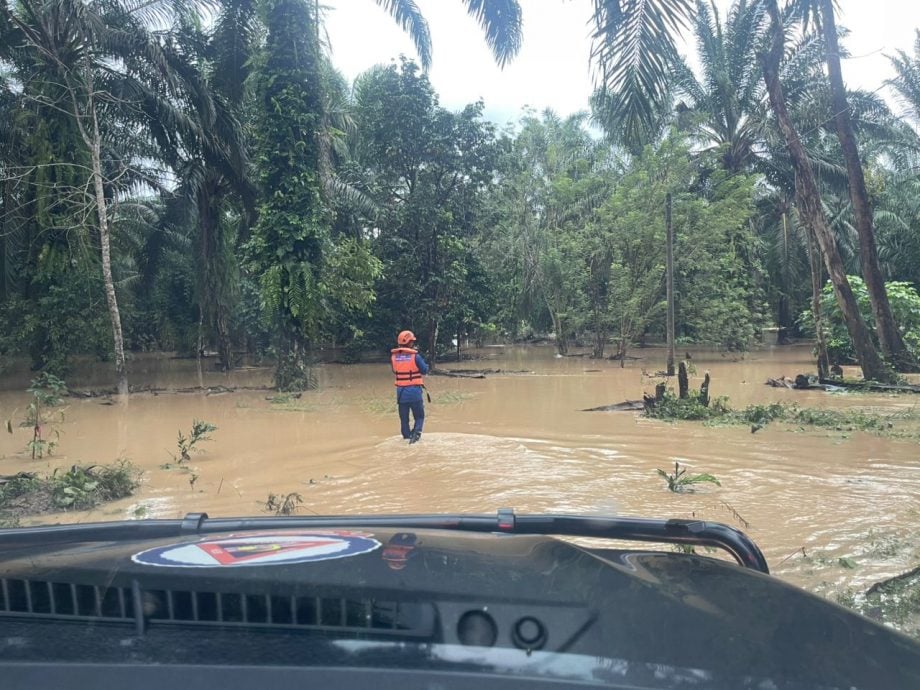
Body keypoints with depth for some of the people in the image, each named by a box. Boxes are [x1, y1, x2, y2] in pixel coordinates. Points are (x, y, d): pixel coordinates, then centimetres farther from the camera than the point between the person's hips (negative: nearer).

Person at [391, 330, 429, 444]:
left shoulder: (394, 356, 0)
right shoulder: (415, 356, -12)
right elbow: (424, 370, -4)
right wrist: (421, 359, 12)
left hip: (400, 391, 4)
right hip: (414, 390, -4)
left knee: (404, 418, 14)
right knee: (419, 416, 6)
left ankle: (407, 436, 15)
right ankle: (416, 433, -15)